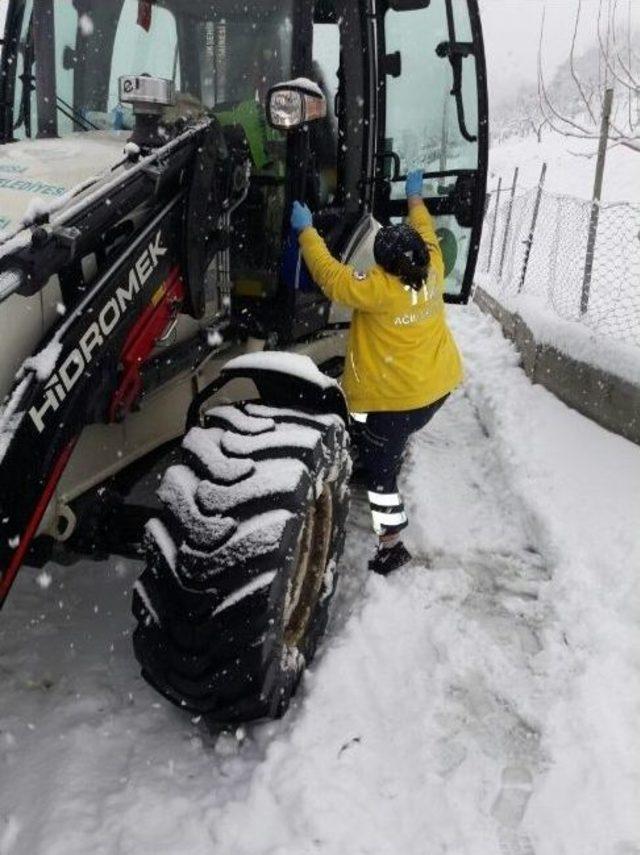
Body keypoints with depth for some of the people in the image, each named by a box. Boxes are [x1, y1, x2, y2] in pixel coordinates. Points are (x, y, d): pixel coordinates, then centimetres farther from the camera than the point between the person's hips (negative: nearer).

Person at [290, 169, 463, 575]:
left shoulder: (378, 291, -26)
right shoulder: (432, 271, -7)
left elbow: (329, 274, -16)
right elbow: (425, 232, 13)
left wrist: (307, 230, -4)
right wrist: (415, 197, 29)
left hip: (394, 398, -7)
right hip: (438, 385, 7)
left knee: (380, 469, 3)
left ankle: (391, 545, 9)